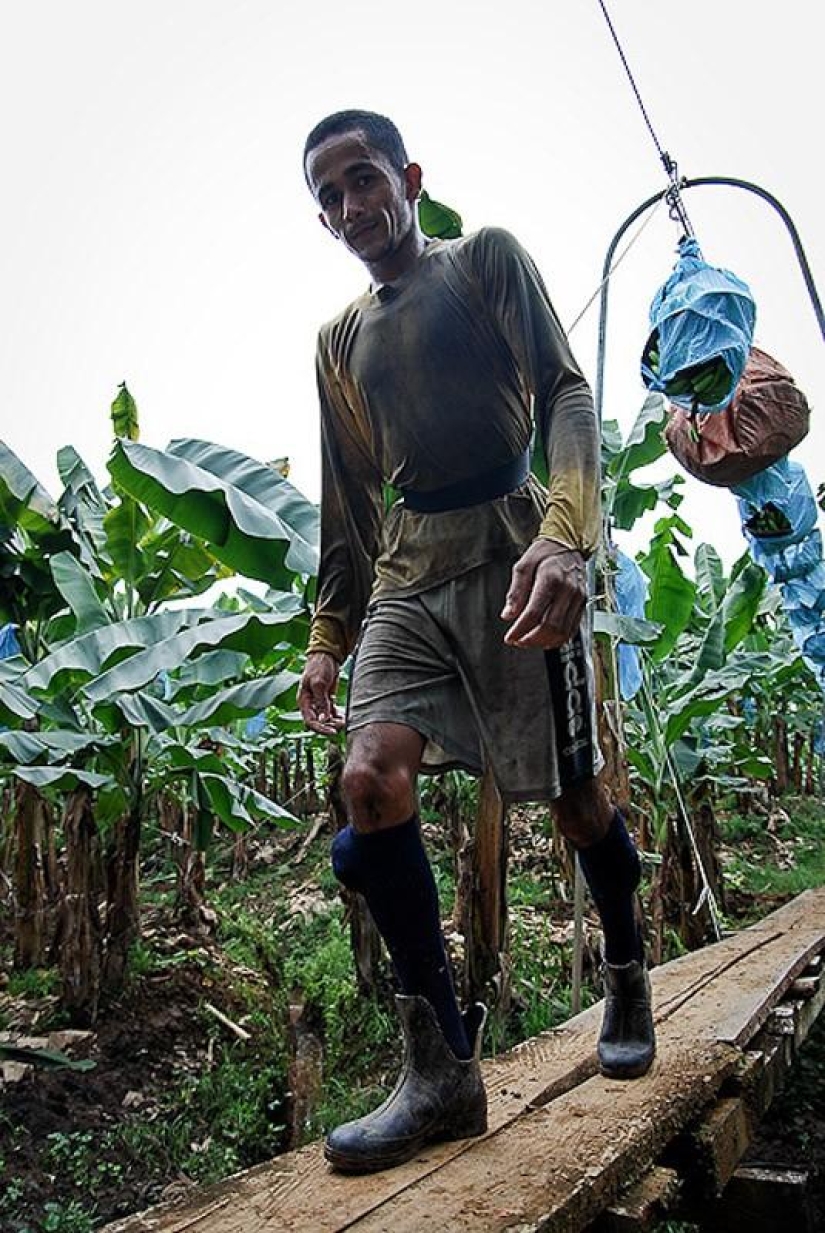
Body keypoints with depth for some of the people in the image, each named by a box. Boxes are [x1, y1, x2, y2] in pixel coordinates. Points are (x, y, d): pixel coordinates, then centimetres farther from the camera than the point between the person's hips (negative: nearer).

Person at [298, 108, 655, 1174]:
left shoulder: (486, 259, 8)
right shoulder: (339, 342, 21)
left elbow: (563, 394, -6)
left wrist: (565, 533, -24)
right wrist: (327, 636, 17)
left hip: (509, 549, -4)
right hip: (403, 576, 4)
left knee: (572, 799, 1)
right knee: (370, 782, -18)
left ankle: (627, 975, 31)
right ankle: (442, 1072, -8)